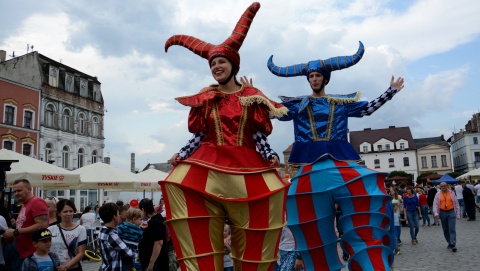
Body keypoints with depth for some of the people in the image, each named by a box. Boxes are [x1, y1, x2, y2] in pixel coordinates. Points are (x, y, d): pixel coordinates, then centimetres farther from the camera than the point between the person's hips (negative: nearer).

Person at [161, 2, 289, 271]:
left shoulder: (252, 97, 7)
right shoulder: (205, 99, 9)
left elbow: (259, 135, 4)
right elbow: (199, 137, 8)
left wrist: (270, 156, -6)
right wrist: (180, 155, 1)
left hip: (246, 166, 0)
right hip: (208, 166, 1)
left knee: (248, 231, 0)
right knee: (204, 234, -8)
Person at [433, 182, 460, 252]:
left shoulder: (452, 193, 1)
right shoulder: (438, 194, 2)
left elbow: (456, 204, 4)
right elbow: (435, 204, -1)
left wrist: (458, 214, 1)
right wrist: (436, 213, -16)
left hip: (451, 212, -2)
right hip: (443, 213, 2)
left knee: (452, 229, -10)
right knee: (445, 230, 10)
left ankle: (453, 245, -11)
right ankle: (449, 243, 24)